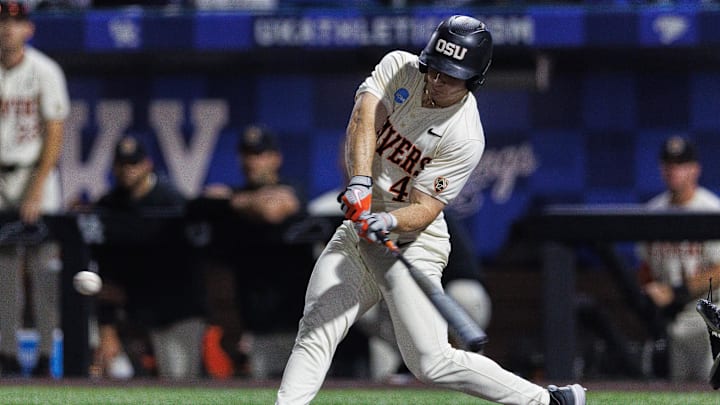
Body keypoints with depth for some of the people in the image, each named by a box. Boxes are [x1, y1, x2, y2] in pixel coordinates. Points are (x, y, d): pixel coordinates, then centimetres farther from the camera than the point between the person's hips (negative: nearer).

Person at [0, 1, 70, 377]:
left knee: (42, 267, -7)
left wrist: (37, 188, -13)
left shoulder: (44, 71, -5)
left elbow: (54, 134, -7)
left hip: (35, 173, -3)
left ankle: (48, 354, -5)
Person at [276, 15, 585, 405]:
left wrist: (388, 222, -41)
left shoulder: (464, 138, -19)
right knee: (315, 331, -5)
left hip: (413, 244, -6)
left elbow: (425, 209, -20)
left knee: (432, 362, -12)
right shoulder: (399, 67, -5)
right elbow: (363, 120, -20)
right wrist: (360, 182, -35)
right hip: (357, 231, 6)